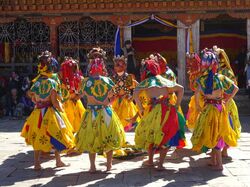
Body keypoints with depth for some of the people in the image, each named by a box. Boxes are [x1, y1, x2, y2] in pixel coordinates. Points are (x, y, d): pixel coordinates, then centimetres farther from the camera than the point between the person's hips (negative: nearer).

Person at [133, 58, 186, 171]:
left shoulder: (146, 82, 8)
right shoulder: (164, 80, 18)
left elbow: (135, 93, -10)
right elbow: (180, 89, 15)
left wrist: (141, 109, -5)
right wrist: (177, 105, 13)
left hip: (154, 110, -2)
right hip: (167, 109, 2)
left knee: (150, 134, 18)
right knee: (167, 136, 11)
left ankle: (150, 160, 26)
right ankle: (160, 163, 7)